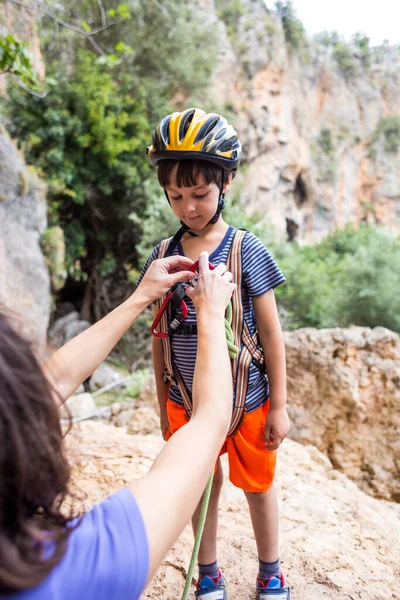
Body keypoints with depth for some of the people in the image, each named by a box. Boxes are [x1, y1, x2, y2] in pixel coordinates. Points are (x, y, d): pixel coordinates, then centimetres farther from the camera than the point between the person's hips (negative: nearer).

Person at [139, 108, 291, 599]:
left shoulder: (246, 250, -11)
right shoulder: (163, 256, -3)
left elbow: (271, 333, -7)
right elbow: (160, 337, 3)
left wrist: (278, 406, -5)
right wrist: (163, 407, 8)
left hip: (247, 401, -2)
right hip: (187, 402, 2)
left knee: (258, 485, 17)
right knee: (202, 486, 19)